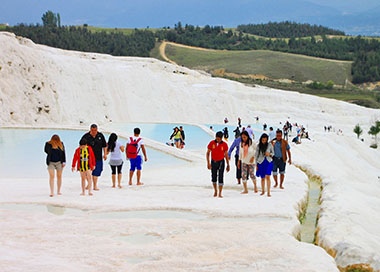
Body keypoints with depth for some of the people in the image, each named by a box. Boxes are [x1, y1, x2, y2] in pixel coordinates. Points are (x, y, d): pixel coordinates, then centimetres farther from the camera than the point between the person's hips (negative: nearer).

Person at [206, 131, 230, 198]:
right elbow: (208, 153, -1)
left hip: (221, 162, -2)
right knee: (213, 178, 10)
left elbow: (226, 155, 2)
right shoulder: (211, 143, -6)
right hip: (213, 162, 2)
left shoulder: (224, 144, -6)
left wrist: (228, 165, 3)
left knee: (220, 178, -8)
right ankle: (215, 191, 29)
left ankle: (220, 193, -4)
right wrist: (208, 163, -9)